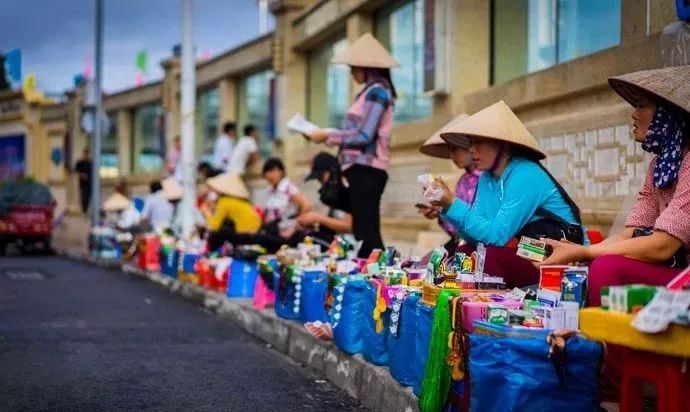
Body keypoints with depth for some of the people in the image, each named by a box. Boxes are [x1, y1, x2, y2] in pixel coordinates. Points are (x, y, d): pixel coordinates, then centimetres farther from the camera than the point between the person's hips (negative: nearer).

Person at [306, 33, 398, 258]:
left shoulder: (377, 90, -9)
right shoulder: (372, 91, 19)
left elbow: (364, 135, -16)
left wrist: (328, 135, -8)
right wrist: (328, 135, 8)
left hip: (366, 170, -10)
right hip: (362, 169, 10)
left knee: (367, 233, -12)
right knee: (365, 232, 10)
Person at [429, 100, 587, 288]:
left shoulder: (525, 176, -18)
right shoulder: (487, 177, 7)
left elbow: (497, 235, -23)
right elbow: (477, 235, 0)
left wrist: (452, 204, -24)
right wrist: (447, 205, -12)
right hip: (527, 252, 8)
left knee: (487, 257, -25)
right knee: (461, 254, -7)